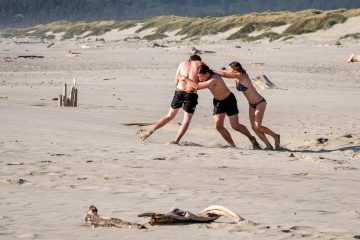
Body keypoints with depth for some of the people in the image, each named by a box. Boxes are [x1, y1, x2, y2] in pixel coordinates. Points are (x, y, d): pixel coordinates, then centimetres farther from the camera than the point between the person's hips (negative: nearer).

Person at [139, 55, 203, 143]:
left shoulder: (182, 63, 17)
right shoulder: (200, 64, 9)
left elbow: (176, 82, 16)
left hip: (179, 92, 3)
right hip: (191, 94, -3)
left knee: (170, 115, 20)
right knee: (186, 120, 9)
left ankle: (150, 131, 14)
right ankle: (176, 141, -3)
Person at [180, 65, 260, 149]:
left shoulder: (214, 80, -36)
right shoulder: (207, 78, -10)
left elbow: (197, 86, -41)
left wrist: (185, 79, -30)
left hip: (229, 100, -7)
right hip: (218, 101, 7)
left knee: (235, 126, -3)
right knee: (218, 126, -8)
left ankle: (252, 139, 21)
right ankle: (232, 145, 5)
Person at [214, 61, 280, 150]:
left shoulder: (241, 76, -21)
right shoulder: (236, 78, 3)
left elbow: (224, 74, -23)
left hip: (260, 103, -9)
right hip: (252, 105, 9)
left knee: (257, 127, -14)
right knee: (254, 127, 1)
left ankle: (275, 136, 7)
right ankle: (269, 146, 8)